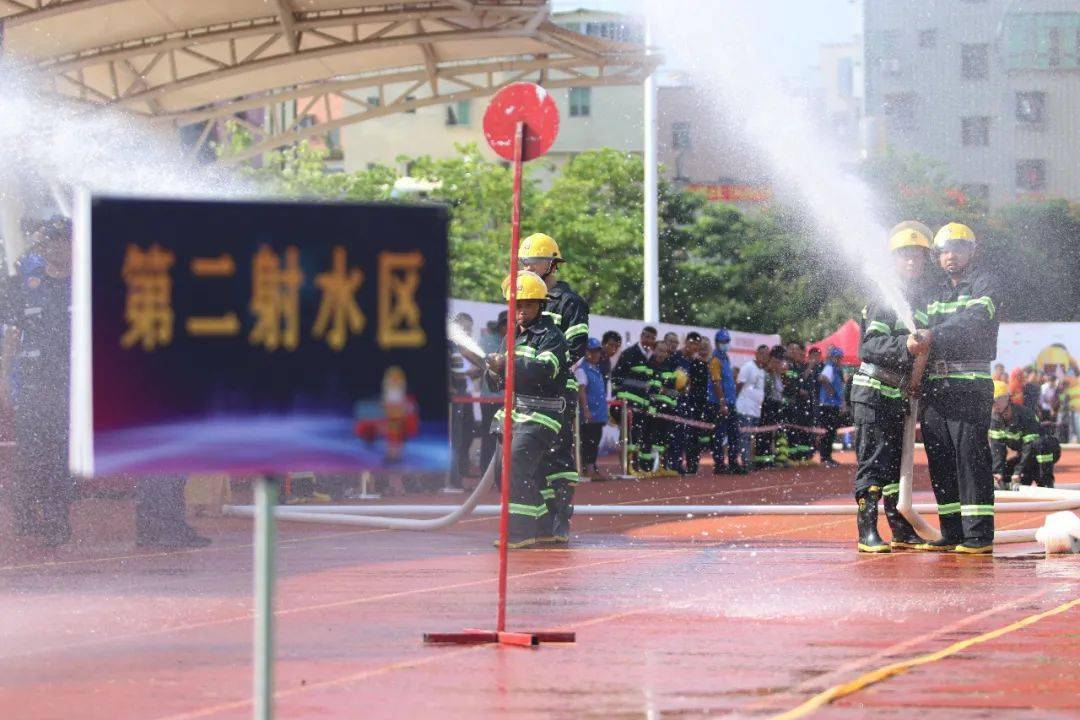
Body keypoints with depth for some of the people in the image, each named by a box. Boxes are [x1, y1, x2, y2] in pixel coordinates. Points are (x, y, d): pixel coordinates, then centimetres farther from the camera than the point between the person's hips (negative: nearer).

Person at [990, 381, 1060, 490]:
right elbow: (997, 448, -15)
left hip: (1048, 452, -7)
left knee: (1040, 444, -40)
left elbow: (1030, 448, -34)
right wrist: (998, 472, -29)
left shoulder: (1024, 415, -29)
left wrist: (1017, 474, -41)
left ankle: (1047, 482, -30)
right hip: (1024, 454, 7)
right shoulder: (995, 418, -9)